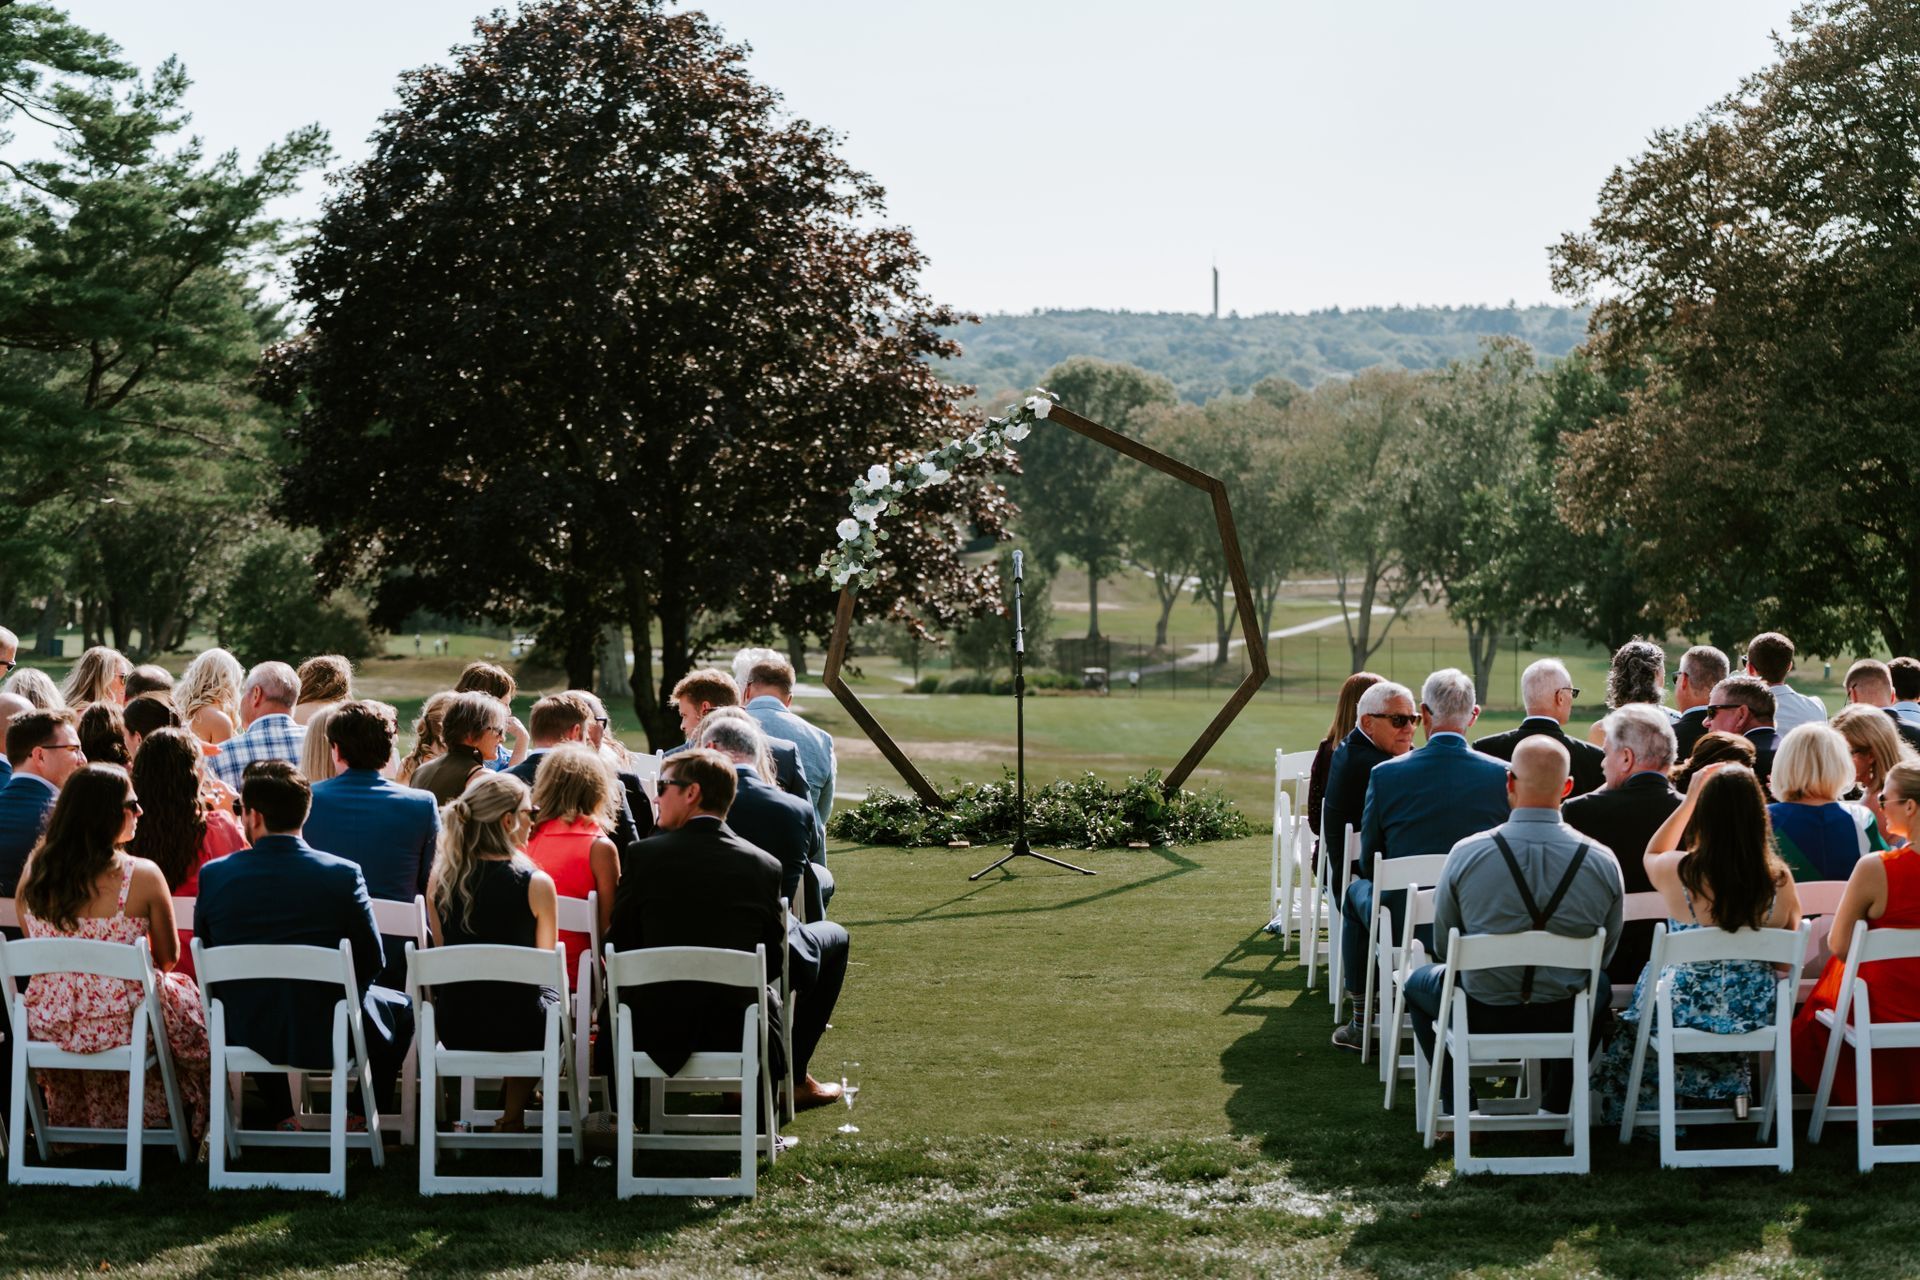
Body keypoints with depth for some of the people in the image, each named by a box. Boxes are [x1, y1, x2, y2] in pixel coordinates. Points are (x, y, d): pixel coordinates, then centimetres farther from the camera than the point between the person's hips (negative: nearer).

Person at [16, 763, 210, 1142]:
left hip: (48, 1025, 5)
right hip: (121, 1024, -4)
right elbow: (168, 958, -3)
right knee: (187, 994, 27)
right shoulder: (141, 875, -17)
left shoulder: (33, 872, -5)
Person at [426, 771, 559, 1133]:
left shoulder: (440, 879, -5)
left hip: (454, 1029, 3)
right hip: (517, 1031, -3)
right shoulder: (536, 884, -15)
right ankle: (513, 1115, 39)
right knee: (550, 993, 31)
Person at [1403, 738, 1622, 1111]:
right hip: (1566, 1020, 2)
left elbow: (1442, 947, -3)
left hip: (1482, 1016, -2)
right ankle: (1557, 1108, 34)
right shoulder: (1603, 862, -12)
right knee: (1600, 984, 37)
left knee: (1418, 981, 31)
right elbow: (1607, 952, 2)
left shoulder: (1466, 854, -16)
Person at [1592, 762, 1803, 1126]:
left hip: (1686, 1012, -2)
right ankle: (1729, 1090, 45)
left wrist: (1689, 799, 6)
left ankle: (1646, 1109, 44)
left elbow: (1652, 855, 7)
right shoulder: (1779, 881, -16)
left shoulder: (1679, 871, -20)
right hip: (1754, 1015, 2)